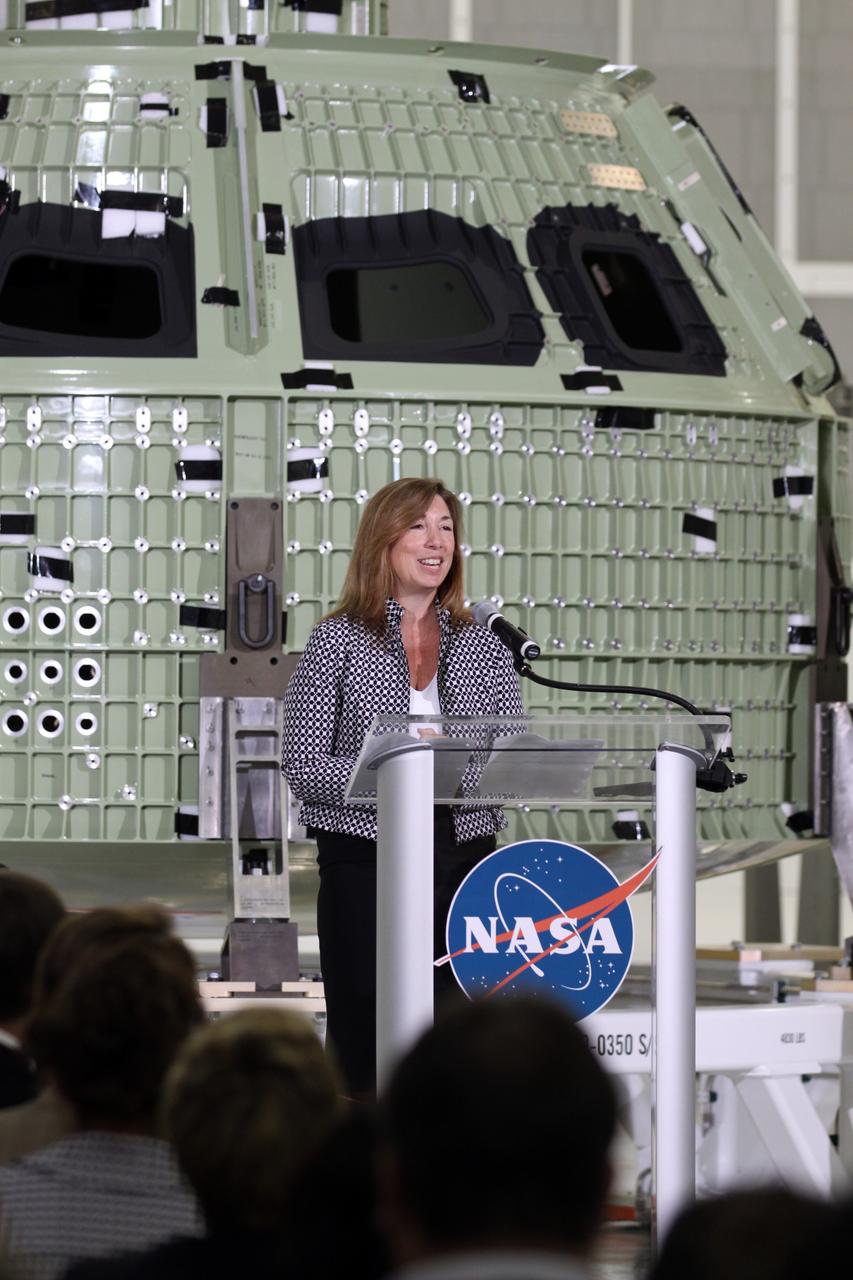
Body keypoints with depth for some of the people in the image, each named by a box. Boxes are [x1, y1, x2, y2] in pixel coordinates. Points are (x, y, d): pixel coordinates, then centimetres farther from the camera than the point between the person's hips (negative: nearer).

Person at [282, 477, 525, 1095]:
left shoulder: (484, 646, 11)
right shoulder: (338, 640, 2)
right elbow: (303, 764, -5)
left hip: (465, 859, 3)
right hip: (365, 861, -3)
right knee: (365, 1050, -4)